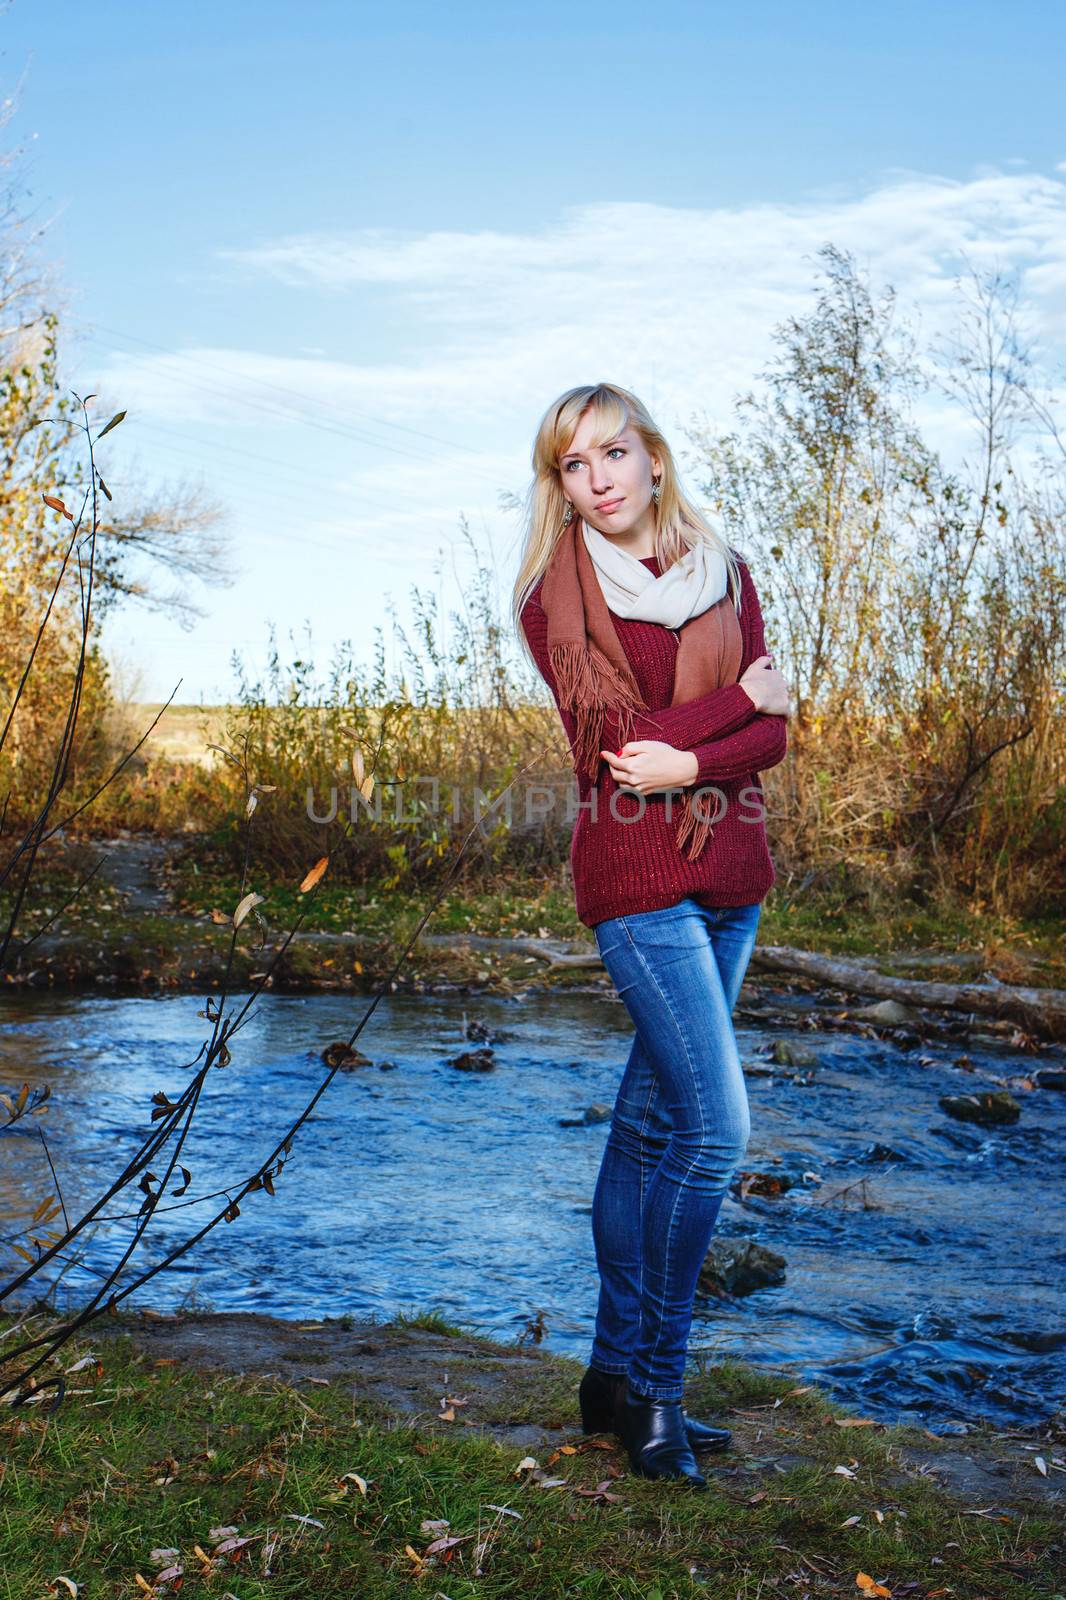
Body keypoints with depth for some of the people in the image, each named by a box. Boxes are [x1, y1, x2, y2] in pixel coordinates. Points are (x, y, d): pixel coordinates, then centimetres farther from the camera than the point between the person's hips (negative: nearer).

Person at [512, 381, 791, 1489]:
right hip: (636, 875, -5)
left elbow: (772, 734, 3)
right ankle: (655, 1384, 6)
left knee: (652, 1118, 10)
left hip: (729, 872, 5)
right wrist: (738, 698, -7)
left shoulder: (725, 575, 11)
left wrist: (686, 761, -15)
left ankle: (616, 1374, 21)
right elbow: (607, 739, -13)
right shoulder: (555, 597, -2)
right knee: (715, 1126, -11)